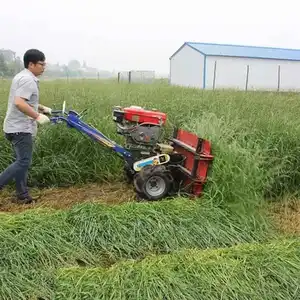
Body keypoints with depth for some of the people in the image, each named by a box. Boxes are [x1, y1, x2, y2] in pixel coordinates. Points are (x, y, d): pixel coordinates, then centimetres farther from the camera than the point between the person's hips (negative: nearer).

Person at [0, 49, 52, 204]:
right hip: (20, 128, -11)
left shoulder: (22, 76, 17)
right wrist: (37, 116, -24)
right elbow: (19, 103, -29)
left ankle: (22, 196, 19)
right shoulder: (28, 80, -17)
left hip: (18, 127, 11)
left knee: (22, 161, 13)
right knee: (23, 162, -8)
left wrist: (41, 107, 22)